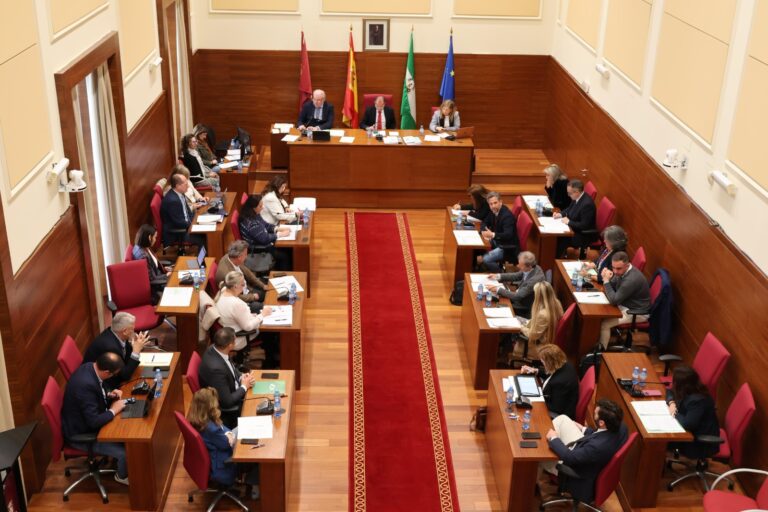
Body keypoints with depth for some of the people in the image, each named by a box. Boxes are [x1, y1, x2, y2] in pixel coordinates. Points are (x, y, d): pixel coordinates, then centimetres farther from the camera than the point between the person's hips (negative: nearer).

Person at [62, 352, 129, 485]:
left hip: (86, 421, 9)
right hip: (80, 434, -9)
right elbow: (94, 422, -33)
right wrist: (113, 410, -19)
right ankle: (123, 476, 21)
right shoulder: (86, 384, -37)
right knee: (126, 451, -10)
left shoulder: (90, 367, -9)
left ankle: (121, 462, 31)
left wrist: (109, 395, -4)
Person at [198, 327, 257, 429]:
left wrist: (241, 377, -6)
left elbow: (231, 367, 11)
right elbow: (227, 402, -28)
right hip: (227, 410, -8)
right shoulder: (216, 368, -38)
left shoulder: (215, 349, -12)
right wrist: (244, 387, -15)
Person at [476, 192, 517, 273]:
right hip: (496, 241, 9)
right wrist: (484, 232, -12)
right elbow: (485, 223, 11)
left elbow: (508, 235, -33)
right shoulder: (494, 211, -1)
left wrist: (492, 235, -44)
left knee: (485, 260, -22)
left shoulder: (507, 216, -26)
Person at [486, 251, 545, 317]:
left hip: (526, 310, -7)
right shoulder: (530, 269, -10)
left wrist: (498, 289, -24)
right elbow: (516, 276, 8)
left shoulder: (535, 279, -35)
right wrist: (498, 276, -3)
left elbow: (517, 296, -30)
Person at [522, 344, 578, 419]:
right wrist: (535, 370, 3)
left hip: (560, 416, -9)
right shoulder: (564, 365, -12)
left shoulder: (561, 382, -38)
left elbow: (556, 409, -26)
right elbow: (549, 373, 14)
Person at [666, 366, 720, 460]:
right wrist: (671, 402, -8)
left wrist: (675, 414, -21)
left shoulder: (698, 400, -32)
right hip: (694, 432, 9)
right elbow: (670, 392, 14)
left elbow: (687, 424, -40)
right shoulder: (688, 392, -5)